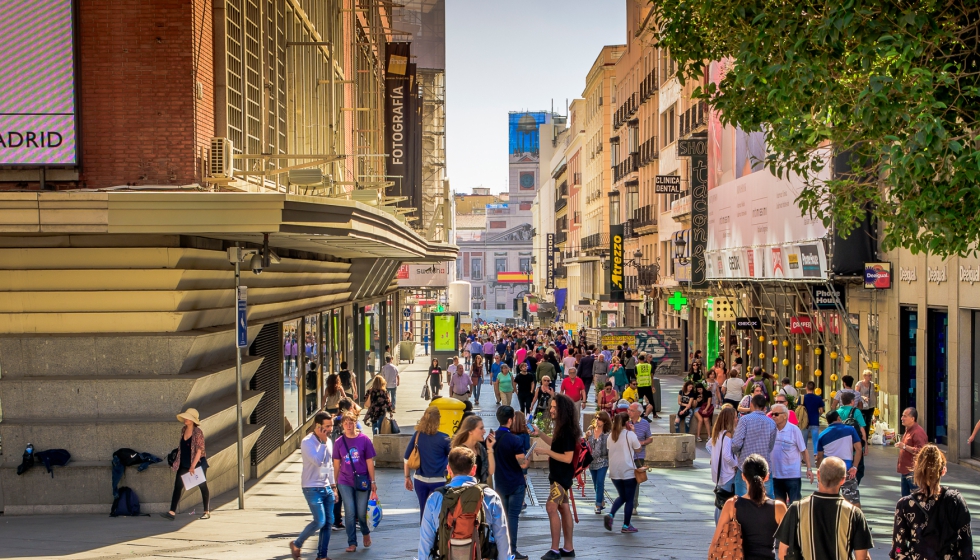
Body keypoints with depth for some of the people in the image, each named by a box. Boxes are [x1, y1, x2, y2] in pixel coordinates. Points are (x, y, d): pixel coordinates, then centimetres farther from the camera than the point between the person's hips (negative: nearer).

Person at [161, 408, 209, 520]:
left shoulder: (198, 432, -15)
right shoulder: (183, 430, 6)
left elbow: (199, 450, -19)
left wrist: (193, 466, -24)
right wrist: (176, 462, 16)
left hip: (198, 464, -7)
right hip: (184, 465, 7)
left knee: (203, 487, 5)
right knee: (177, 486, -1)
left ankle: (207, 512, 15)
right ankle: (172, 512, -3)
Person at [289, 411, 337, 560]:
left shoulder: (328, 441, 10)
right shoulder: (307, 442, -15)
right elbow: (318, 461, -28)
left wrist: (333, 486, 18)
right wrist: (323, 442, -21)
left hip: (327, 488, 8)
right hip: (312, 489, -7)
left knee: (328, 522, 4)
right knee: (320, 521, -13)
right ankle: (296, 544, 8)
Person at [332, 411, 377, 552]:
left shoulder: (364, 440, -5)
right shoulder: (339, 442, 0)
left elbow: (370, 462, -1)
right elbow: (336, 464, 7)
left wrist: (373, 482, -1)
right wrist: (335, 483, 9)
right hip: (345, 483, 1)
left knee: (361, 513, 4)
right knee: (349, 513, 1)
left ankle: (366, 533, 35)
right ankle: (352, 543, 11)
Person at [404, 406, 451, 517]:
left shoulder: (417, 435, -1)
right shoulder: (443, 439, -12)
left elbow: (407, 458, 3)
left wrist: (407, 477, 12)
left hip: (420, 480, 4)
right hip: (438, 482, -4)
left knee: (424, 513, 14)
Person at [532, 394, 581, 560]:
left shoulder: (568, 431, -22)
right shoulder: (562, 428, 7)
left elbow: (568, 458, -25)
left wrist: (545, 452, -24)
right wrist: (540, 434, 19)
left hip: (562, 476, -10)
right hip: (558, 475, 10)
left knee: (551, 508, -12)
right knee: (563, 508, 13)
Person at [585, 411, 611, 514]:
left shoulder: (607, 433, -9)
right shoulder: (590, 430, 2)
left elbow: (610, 448, -5)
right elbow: (585, 444, 10)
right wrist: (586, 437, -8)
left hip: (603, 461, -5)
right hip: (592, 461, 5)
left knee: (600, 483, -11)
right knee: (596, 484, 14)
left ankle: (598, 505, -6)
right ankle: (602, 502, 32)